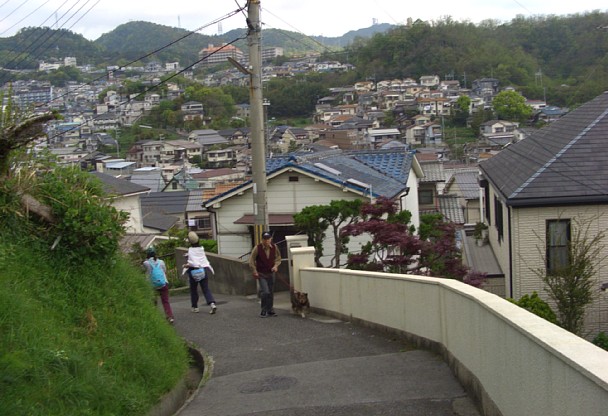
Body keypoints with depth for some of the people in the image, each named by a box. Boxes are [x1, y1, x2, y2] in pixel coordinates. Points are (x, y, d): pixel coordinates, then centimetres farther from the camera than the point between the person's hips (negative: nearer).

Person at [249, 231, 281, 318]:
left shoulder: (274, 247, -4)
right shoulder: (257, 248, -13)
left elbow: (278, 257, 10)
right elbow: (251, 260, -6)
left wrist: (276, 266, -7)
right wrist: (254, 272, -10)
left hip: (271, 273, 4)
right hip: (261, 274, -4)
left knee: (271, 292, 9)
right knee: (265, 292, -14)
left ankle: (270, 310, 21)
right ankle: (264, 310, -1)